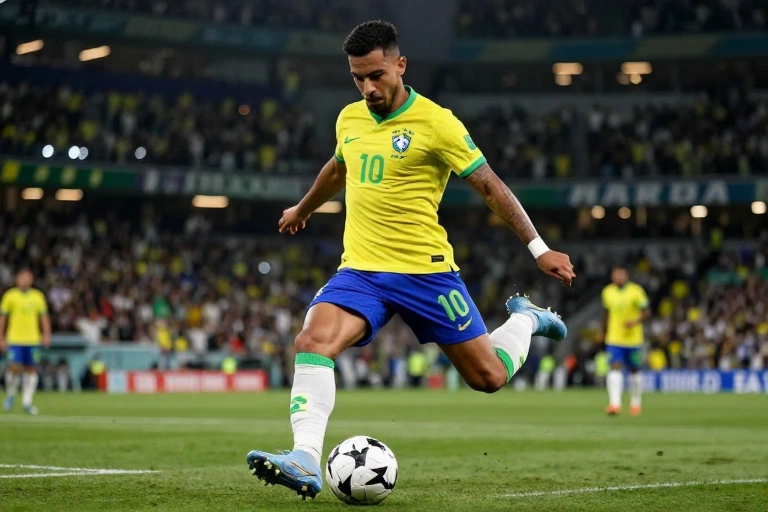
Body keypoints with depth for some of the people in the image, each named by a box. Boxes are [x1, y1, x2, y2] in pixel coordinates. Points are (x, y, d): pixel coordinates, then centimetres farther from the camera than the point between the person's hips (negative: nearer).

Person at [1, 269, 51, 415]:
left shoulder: (38, 296, 9)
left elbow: (44, 316, 9)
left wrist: (46, 335, -3)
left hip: (33, 339, 3)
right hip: (15, 339, -3)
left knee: (31, 370, 1)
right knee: (15, 368, -12)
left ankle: (27, 402, 7)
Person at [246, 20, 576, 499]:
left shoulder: (436, 122, -11)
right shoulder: (349, 119, 7)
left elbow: (490, 185, -6)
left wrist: (539, 248, -10)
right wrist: (303, 209, 46)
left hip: (425, 270, -4)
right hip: (360, 269, 4)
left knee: (489, 377, 3)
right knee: (313, 341, -25)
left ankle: (526, 319, 36)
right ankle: (306, 460, -32)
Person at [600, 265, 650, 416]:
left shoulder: (636, 291, -7)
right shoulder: (607, 292, 3)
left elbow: (646, 312, -6)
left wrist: (635, 322, -24)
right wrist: (603, 331, 26)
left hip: (633, 339, -1)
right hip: (614, 339, 1)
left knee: (634, 371, 11)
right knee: (615, 368, -16)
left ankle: (635, 403, 29)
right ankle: (615, 403, -23)